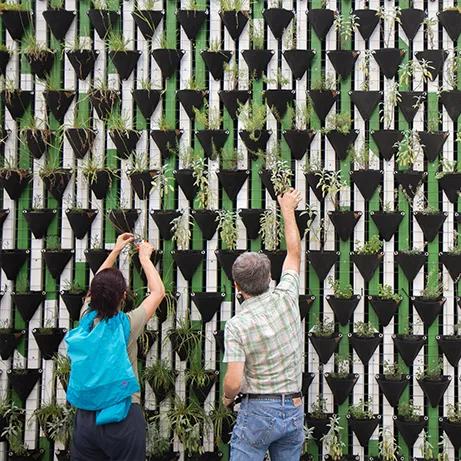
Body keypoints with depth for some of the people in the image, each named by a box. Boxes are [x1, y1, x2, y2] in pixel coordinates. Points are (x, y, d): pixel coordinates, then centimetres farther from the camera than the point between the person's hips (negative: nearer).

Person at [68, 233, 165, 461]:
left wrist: (115, 251, 24)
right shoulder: (126, 325, -14)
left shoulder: (86, 320, -4)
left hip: (86, 415, 4)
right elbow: (158, 291, 1)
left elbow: (97, 286, 17)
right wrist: (145, 258, 13)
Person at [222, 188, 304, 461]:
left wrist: (227, 397, 5)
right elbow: (294, 252, 14)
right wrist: (288, 210, 27)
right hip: (294, 410, 5)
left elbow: (234, 382, -19)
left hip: (258, 411, -5)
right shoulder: (286, 298, -3)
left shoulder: (236, 325, -13)